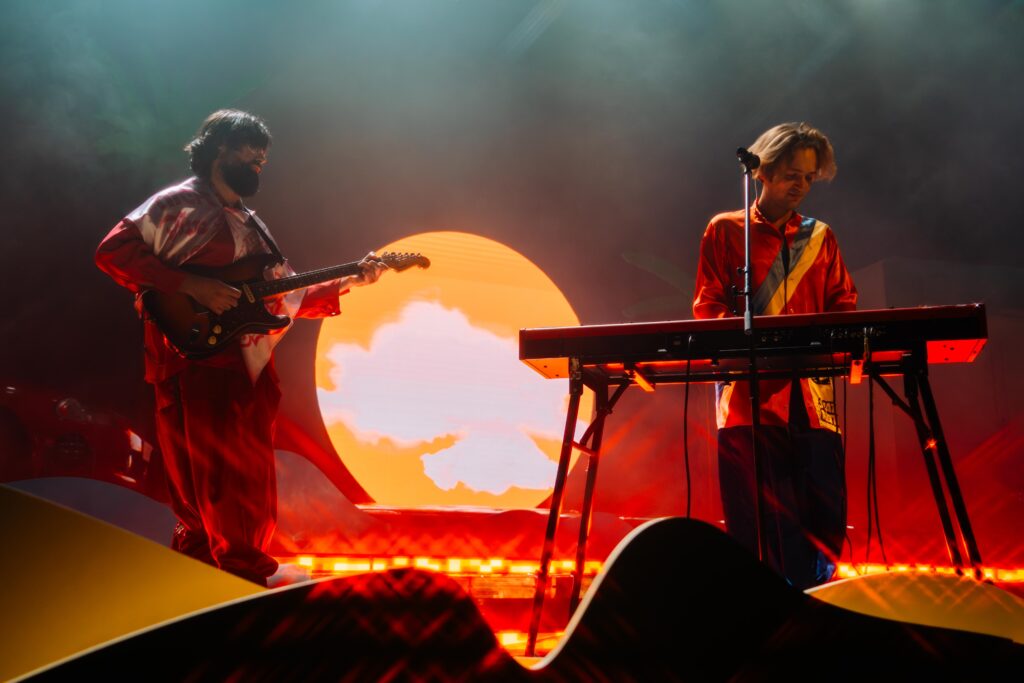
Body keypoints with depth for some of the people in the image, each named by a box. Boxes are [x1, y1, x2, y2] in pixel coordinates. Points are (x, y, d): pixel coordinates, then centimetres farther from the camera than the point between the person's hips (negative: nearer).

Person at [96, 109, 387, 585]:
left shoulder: (250, 225, 25)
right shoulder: (179, 203, 1)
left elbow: (292, 295, 22)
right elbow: (113, 251, -11)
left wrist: (350, 280, 10)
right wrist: (191, 286, -17)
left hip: (251, 369, 8)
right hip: (196, 361, -8)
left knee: (250, 492, 9)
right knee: (214, 493, -11)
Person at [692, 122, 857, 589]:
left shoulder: (819, 237, 20)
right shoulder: (726, 230, 10)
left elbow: (843, 304, 16)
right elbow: (707, 306, 4)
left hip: (811, 392, 3)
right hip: (750, 392, -3)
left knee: (824, 512, -4)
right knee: (758, 522, -6)